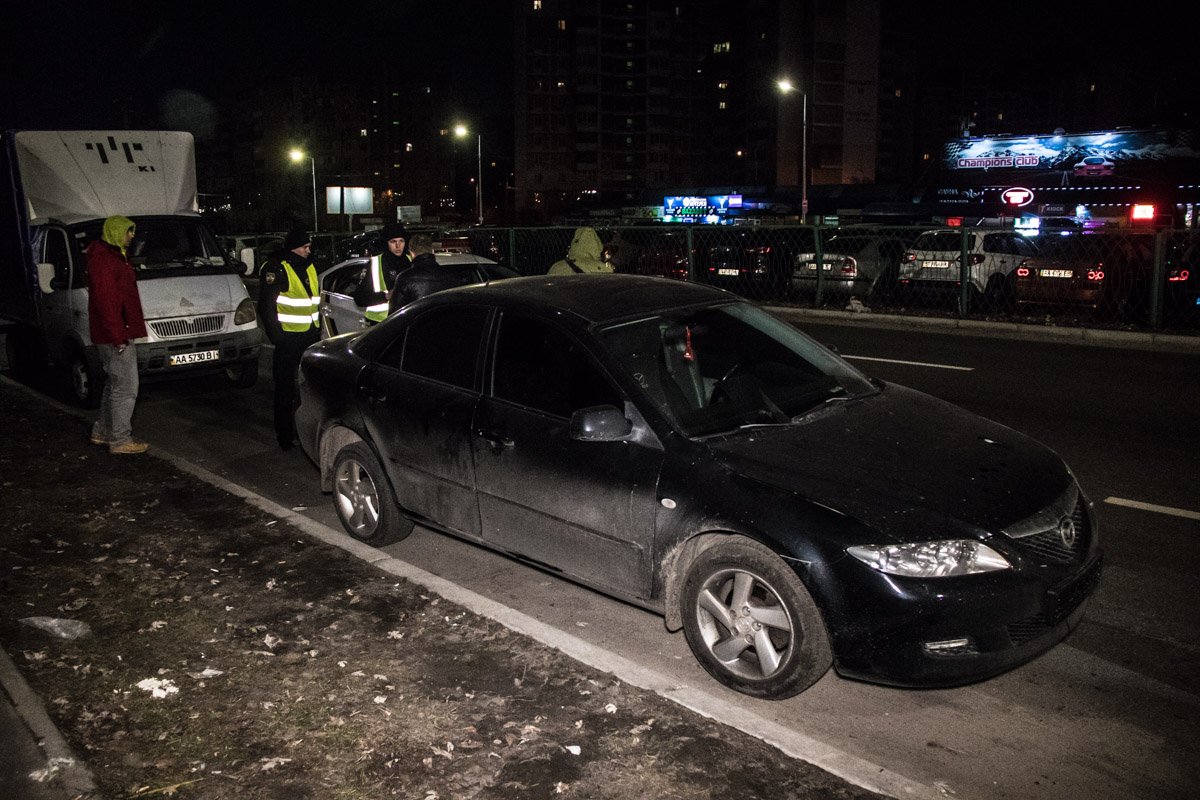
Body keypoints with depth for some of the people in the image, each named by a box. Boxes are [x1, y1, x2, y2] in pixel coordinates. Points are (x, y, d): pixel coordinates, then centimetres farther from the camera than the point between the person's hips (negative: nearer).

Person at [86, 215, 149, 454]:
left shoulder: (114, 256, 19)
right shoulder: (102, 259, -16)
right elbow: (104, 300, -22)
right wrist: (118, 336, -24)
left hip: (118, 334, 11)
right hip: (115, 336, -11)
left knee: (114, 384, 19)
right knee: (126, 387, -7)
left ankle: (103, 432, 28)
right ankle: (120, 440, -1)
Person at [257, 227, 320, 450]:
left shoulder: (309, 267, 14)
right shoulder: (276, 269, -10)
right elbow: (266, 306, -11)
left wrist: (318, 329, 18)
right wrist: (276, 336, -15)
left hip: (310, 335, 7)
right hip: (288, 337, -7)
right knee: (285, 388, 0)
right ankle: (285, 435, 6)